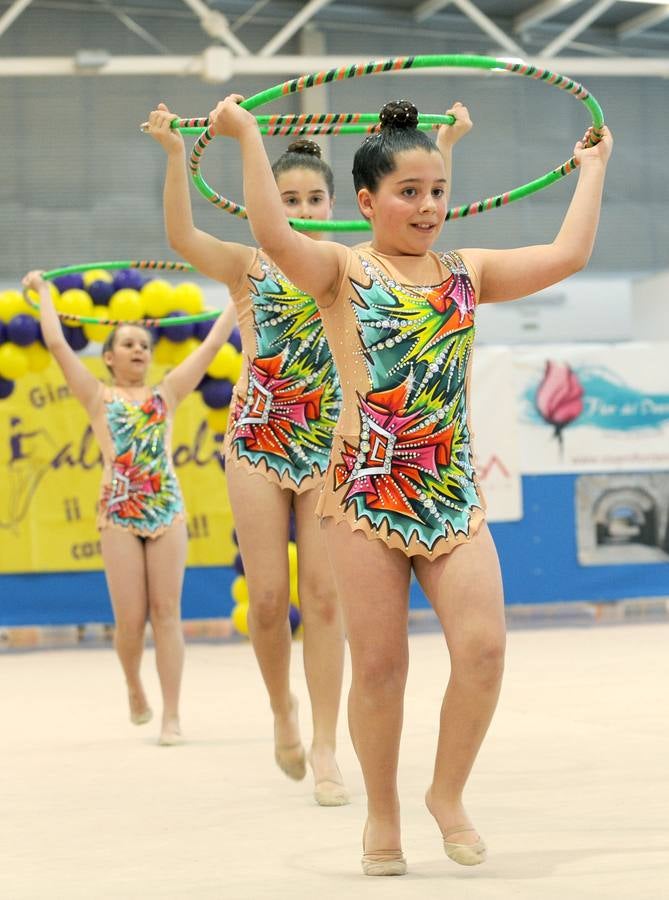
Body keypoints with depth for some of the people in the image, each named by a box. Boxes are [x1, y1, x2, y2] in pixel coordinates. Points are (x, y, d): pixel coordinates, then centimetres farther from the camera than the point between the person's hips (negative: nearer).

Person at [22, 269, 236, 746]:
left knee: (166, 612, -2)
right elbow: (57, 344, 8)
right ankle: (135, 687, 27)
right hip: (119, 513, -1)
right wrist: (43, 292, 16)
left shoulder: (165, 394, 14)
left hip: (167, 509, 1)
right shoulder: (99, 397, 11)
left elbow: (212, 344, 16)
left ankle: (172, 716, -2)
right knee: (130, 618, -2)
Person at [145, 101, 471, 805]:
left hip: (332, 447, 1)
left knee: (324, 596, -3)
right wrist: (175, 155, -25)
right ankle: (282, 710, 27)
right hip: (258, 443, -1)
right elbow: (181, 237, -13)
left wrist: (444, 147, -7)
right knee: (268, 596, 0)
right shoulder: (250, 266, 3)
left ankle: (324, 748, 1)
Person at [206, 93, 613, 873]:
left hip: (453, 493, 3)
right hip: (366, 490, -3)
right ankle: (382, 815, 20)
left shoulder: (467, 272, 12)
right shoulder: (344, 271, 1)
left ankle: (448, 793, 14)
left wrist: (593, 167, 14)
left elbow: (568, 254, 6)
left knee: (483, 647, -10)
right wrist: (246, 137, -16)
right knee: (378, 665, 1)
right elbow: (272, 234, -19)